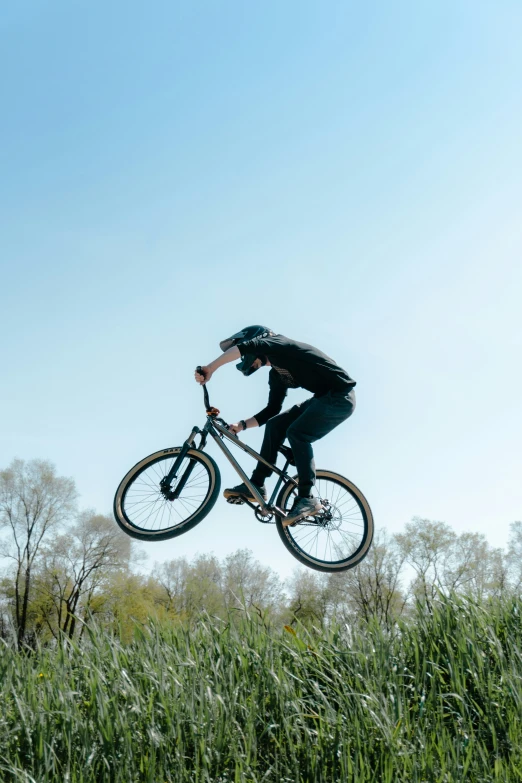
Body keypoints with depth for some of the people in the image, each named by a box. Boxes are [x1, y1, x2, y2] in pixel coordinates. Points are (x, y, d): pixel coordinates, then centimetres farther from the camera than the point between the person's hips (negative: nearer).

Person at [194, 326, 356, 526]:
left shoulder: (278, 344, -11)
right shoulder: (277, 374, 15)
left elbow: (245, 346, -29)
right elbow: (272, 409, 16)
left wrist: (210, 368, -29)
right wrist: (242, 424, 5)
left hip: (340, 395, -10)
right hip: (324, 398, 10)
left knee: (297, 432, -21)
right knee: (275, 425, 2)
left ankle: (307, 498, -15)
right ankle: (256, 485, 3)